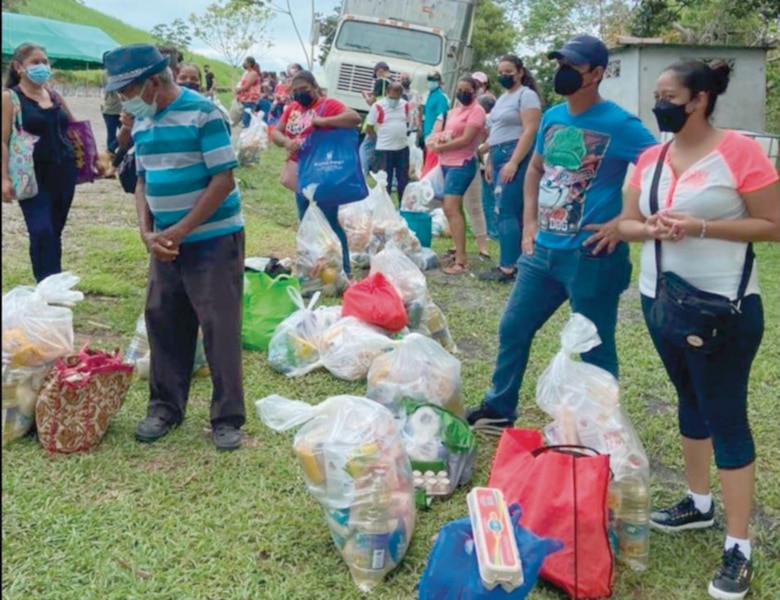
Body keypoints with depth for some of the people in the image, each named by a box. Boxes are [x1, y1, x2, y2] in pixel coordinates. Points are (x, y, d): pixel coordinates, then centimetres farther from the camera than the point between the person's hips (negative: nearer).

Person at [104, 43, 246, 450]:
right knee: (163, 324, 11)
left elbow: (224, 180, -18)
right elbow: (143, 181, 13)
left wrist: (181, 230, -18)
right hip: (166, 243, 7)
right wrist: (147, 232, -4)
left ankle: (228, 417, 9)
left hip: (214, 240, -7)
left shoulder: (202, 113, -15)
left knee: (220, 329, -2)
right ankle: (165, 407, 26)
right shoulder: (142, 122, 7)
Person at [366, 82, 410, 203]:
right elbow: (369, 129, -5)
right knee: (385, 181, 3)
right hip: (384, 149, -4)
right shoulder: (377, 106, -9)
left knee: (404, 180, 12)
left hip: (403, 148, 4)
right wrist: (381, 140, 1)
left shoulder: (406, 105, 4)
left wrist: (402, 136, 10)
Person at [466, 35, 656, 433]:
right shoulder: (552, 116, 8)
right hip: (542, 250, 8)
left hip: (591, 257, -7)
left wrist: (623, 223, -18)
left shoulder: (619, 125, -13)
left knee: (596, 349, 4)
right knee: (513, 328, 16)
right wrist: (529, 221, 12)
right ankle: (498, 411, 34)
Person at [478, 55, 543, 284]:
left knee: (506, 212, -12)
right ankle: (514, 262, 12)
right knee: (512, 212, 8)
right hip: (500, 158, 9)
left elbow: (530, 131, -17)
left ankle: (507, 268, -11)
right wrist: (490, 161, 18)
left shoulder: (527, 95, -7)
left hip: (516, 158, -9)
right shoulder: (503, 98, 21)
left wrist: (513, 162, -23)